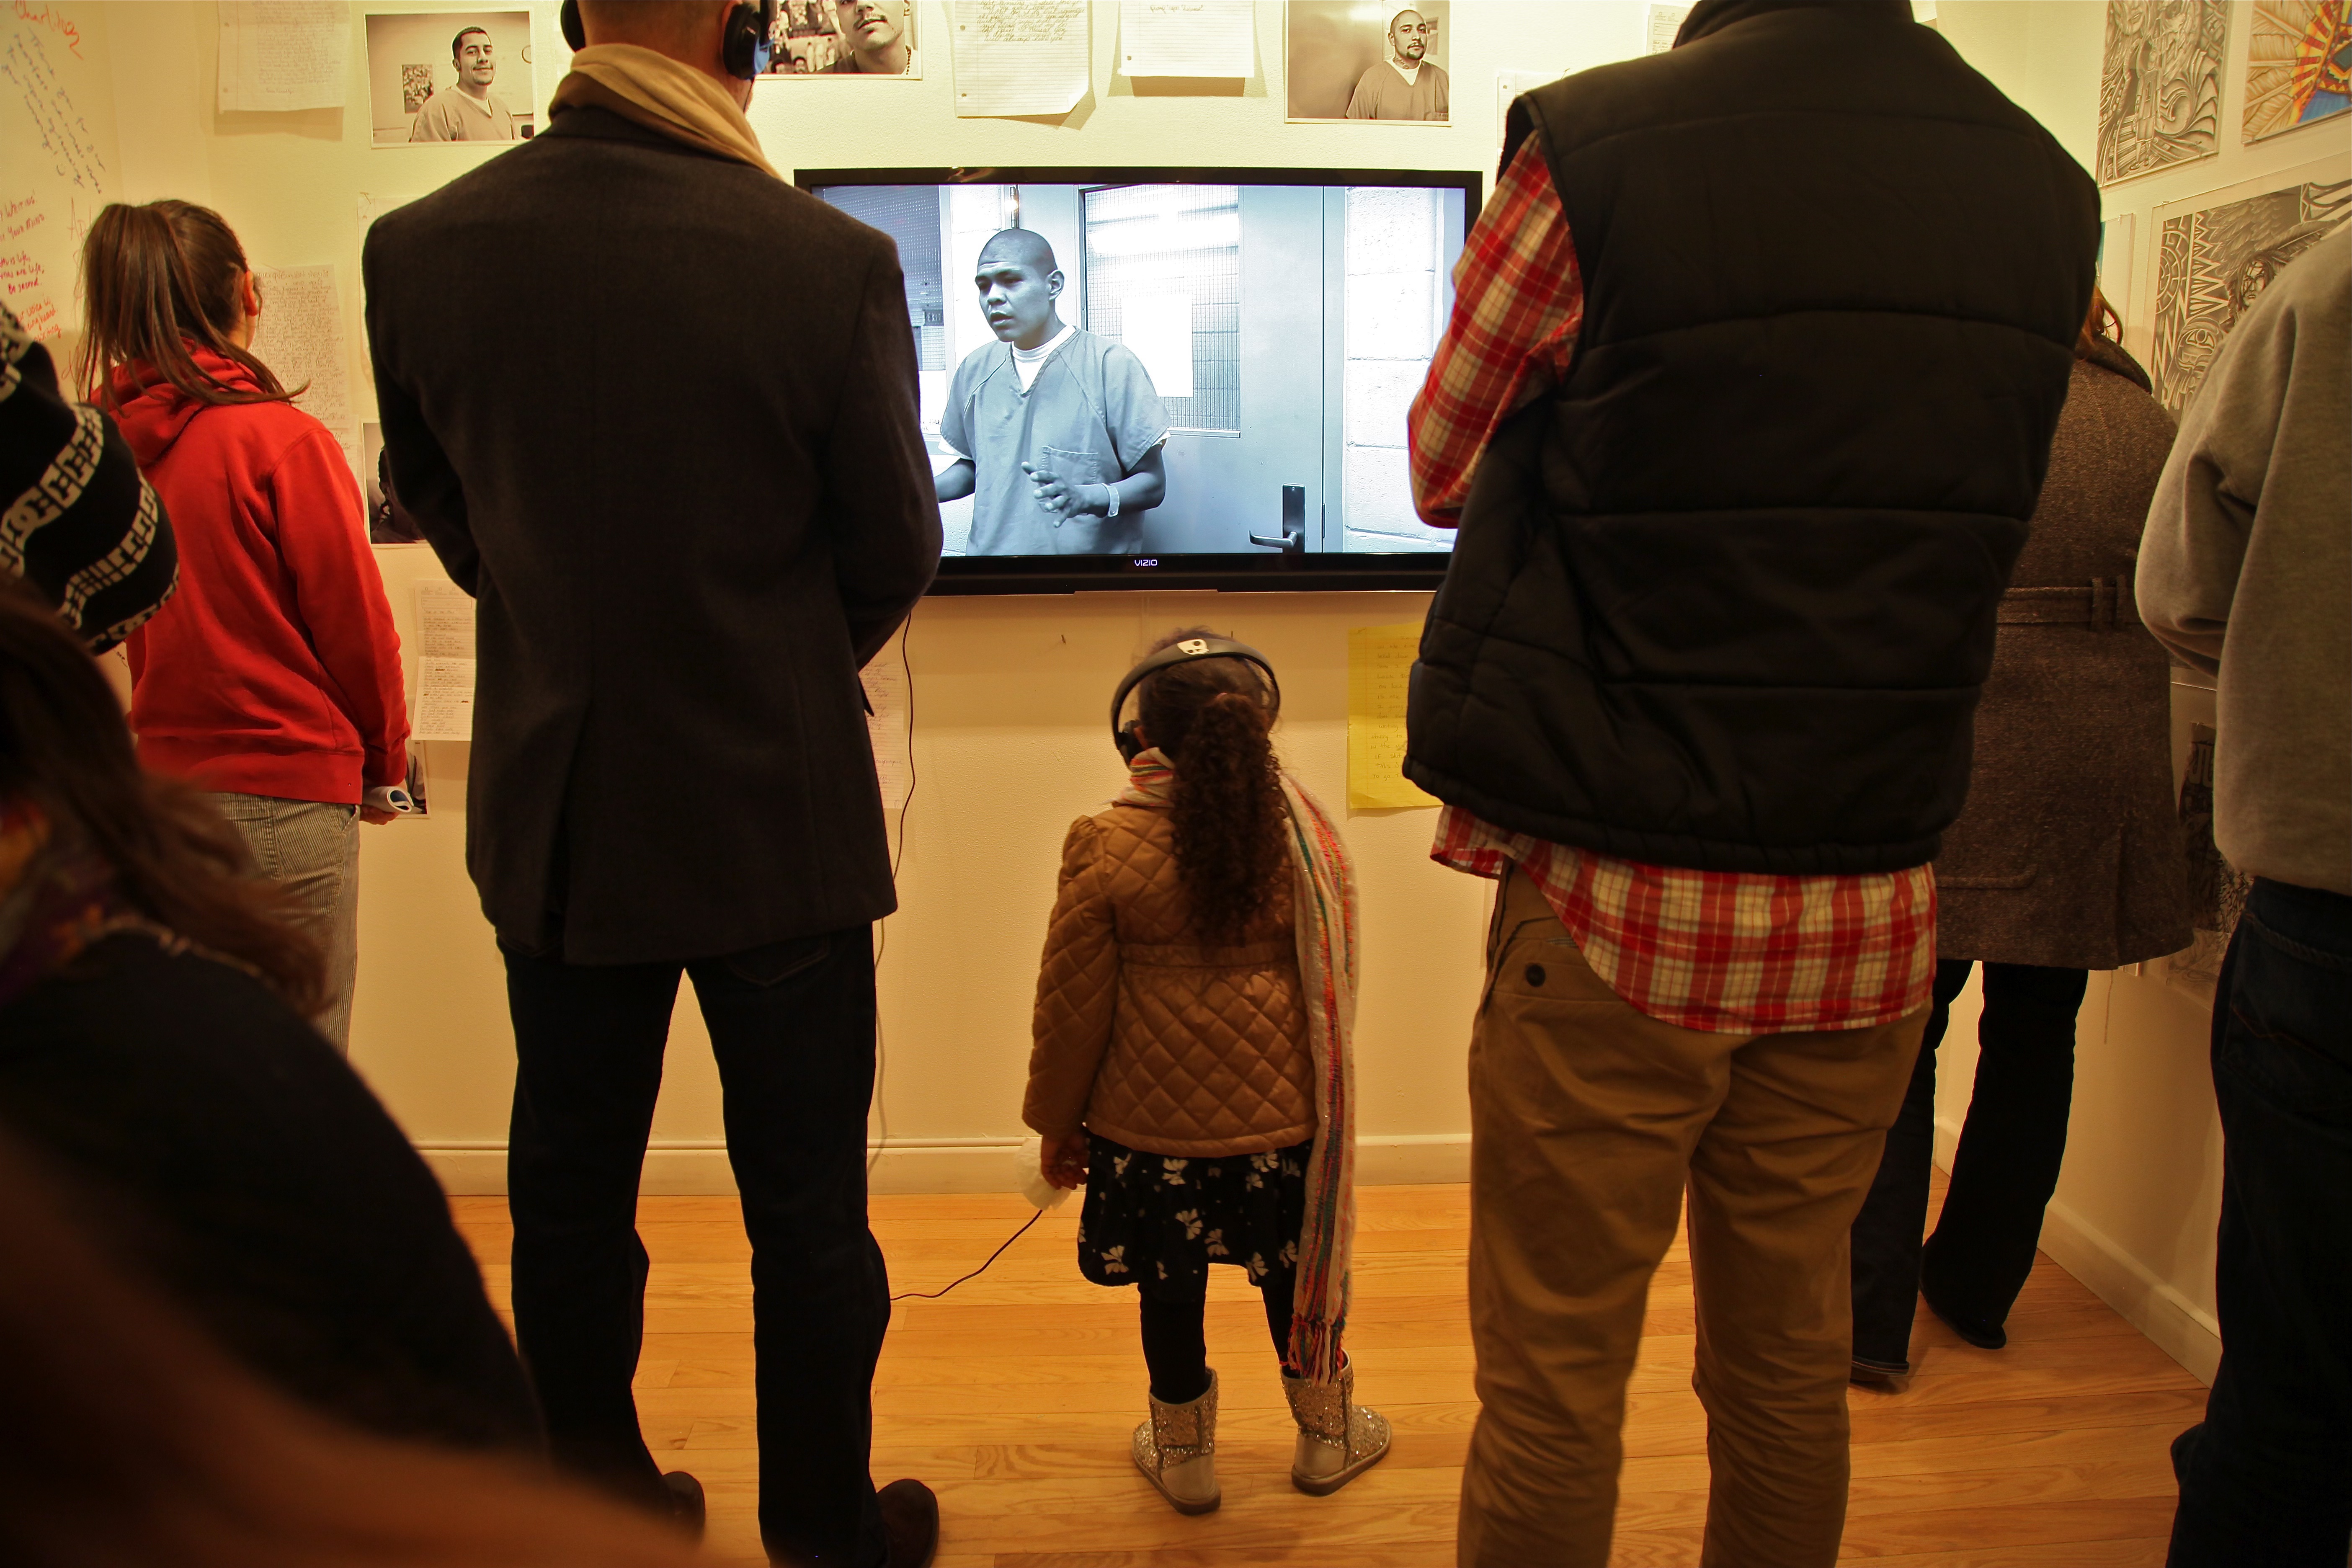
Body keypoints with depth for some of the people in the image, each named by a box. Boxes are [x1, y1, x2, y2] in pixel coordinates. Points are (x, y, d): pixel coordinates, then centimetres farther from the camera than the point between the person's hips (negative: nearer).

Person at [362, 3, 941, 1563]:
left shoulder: (421, 247, -6)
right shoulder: (829, 261, -17)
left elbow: (438, 506, 8)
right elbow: (896, 549, -7)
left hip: (554, 814, 4)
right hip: (778, 814, -3)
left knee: (571, 1198, 18)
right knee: (807, 1205, 13)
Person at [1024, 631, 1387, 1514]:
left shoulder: (1104, 848, -15)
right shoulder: (1308, 839, -7)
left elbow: (1072, 1010, -9)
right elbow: (1334, 990, 4)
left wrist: (1055, 1125, 6)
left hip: (1152, 1126, -2)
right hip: (1282, 1119, 2)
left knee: (1170, 1291, 17)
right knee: (1296, 1275, 21)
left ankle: (1183, 1452, 35)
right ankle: (1325, 1436, 39)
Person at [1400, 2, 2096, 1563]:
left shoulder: (1592, 153, -13)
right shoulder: (2051, 196, 3)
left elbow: (1442, 472, 1)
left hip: (1620, 906, -5)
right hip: (1874, 910, 5)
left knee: (1554, 1382, 10)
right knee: (1792, 1361, 20)